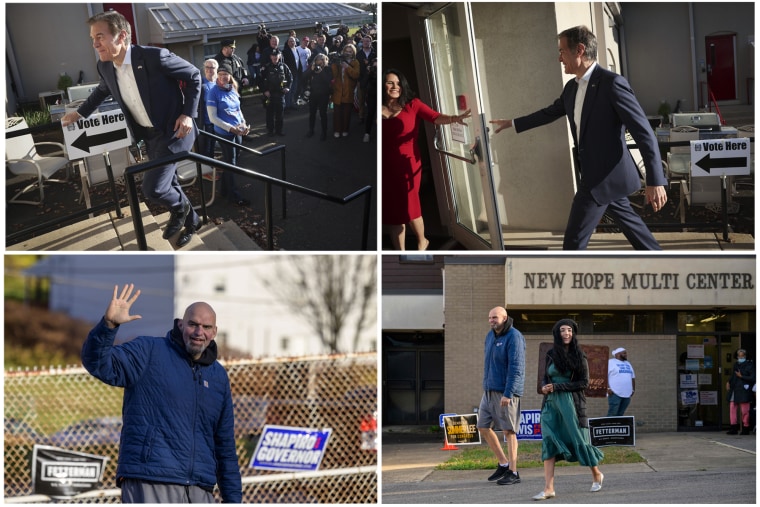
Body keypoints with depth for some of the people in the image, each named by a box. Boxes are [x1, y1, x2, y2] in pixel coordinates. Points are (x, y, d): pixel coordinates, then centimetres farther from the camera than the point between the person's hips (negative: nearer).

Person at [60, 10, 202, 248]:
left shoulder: (155, 57, -27)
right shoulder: (105, 67, -7)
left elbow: (193, 75, -14)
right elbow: (103, 90, 19)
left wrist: (188, 113, -18)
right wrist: (80, 113, 24)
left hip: (173, 130, -7)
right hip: (149, 135, 7)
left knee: (152, 188, -15)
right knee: (166, 186, 18)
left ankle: (180, 207, 16)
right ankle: (190, 220, 43)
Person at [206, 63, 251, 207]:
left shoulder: (233, 90, 3)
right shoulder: (213, 92, -15)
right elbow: (213, 117, -16)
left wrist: (244, 124, -2)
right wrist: (231, 128, -21)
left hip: (237, 132, 6)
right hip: (224, 133, -6)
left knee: (232, 162, 16)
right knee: (230, 163, 2)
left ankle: (225, 191, 31)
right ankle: (234, 195, 14)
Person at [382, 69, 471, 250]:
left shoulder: (412, 105, -2)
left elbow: (435, 117, -14)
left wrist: (454, 119, -32)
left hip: (408, 164, -2)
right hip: (385, 167, 2)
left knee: (408, 208, -3)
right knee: (392, 210, 6)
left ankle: (422, 241, 27)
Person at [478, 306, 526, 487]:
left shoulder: (514, 337, -13)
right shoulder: (491, 336, 12)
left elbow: (516, 368, -19)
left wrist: (508, 394, -24)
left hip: (506, 392, -9)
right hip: (489, 390, 9)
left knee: (508, 431, -5)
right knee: (483, 427, 8)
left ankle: (513, 472, -1)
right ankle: (504, 464, 19)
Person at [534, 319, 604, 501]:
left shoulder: (579, 356, -2)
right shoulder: (550, 355, 8)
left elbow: (584, 382, -7)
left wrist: (557, 387, -13)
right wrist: (544, 387, -4)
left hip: (571, 403, -3)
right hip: (551, 404, 3)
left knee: (578, 440, 3)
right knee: (548, 442, -9)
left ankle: (597, 475, 30)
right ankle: (548, 488, -13)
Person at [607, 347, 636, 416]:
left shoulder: (627, 364, 22)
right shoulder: (610, 363, -1)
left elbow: (633, 377, 26)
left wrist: (633, 389, 17)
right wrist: (608, 388, -17)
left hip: (627, 394, 7)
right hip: (615, 394, -7)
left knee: (620, 414, 4)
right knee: (612, 414, -12)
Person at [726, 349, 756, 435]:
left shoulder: (749, 365, -3)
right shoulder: (736, 365, 16)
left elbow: (753, 378, -9)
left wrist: (742, 376, -13)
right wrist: (728, 382, 10)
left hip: (743, 391, -6)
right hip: (734, 390, 6)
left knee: (744, 411, -2)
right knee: (732, 408, 2)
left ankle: (745, 428, 6)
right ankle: (734, 428, 6)